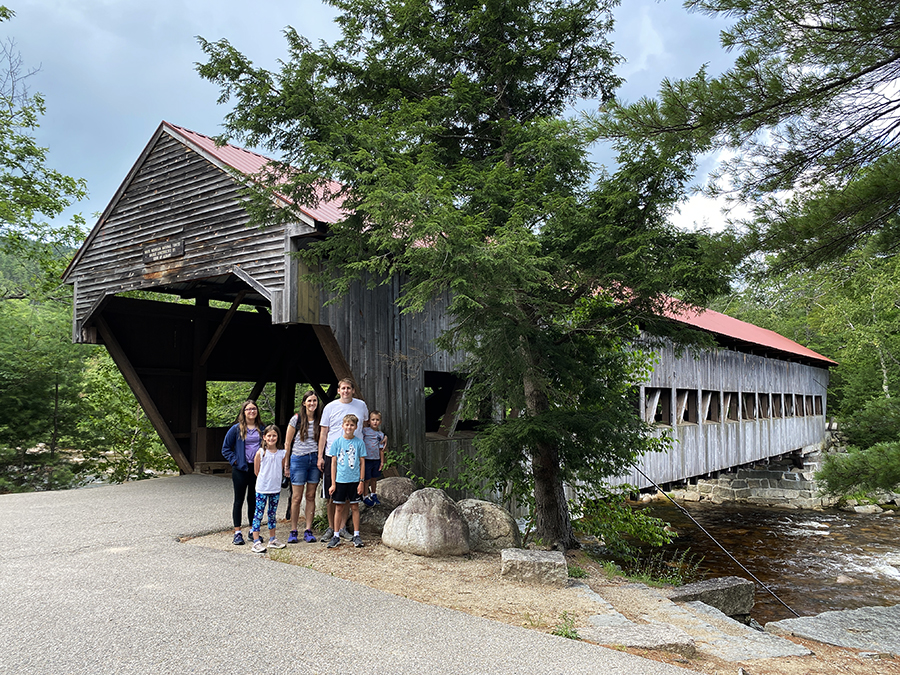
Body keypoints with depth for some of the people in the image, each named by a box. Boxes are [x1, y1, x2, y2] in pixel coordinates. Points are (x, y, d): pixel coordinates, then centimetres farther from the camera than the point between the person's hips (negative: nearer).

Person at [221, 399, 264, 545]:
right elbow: (226, 448, 4)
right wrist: (234, 460, -6)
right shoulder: (236, 429, -1)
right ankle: (237, 533, 8)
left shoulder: (262, 429, 6)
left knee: (254, 500, 9)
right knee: (239, 500, 3)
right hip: (241, 469, -2)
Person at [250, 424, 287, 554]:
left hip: (276, 489, 4)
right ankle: (256, 542, 0)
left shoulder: (281, 453, 0)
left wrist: (275, 482, 9)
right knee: (258, 514, -3)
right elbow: (256, 471, -1)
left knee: (272, 514, 14)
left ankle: (272, 539, 24)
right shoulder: (260, 452, -8)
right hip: (262, 489, -4)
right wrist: (265, 481, 5)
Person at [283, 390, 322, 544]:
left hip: (315, 459, 3)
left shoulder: (320, 420, 6)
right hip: (298, 459, -2)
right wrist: (286, 464, 0)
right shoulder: (296, 419, -1)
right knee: (296, 497, -1)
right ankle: (293, 531, 8)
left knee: (311, 496, 6)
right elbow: (287, 443, 2)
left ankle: (308, 530, 12)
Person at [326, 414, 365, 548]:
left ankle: (356, 535, 14)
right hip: (340, 480, 0)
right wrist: (333, 483, 0)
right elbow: (333, 463, 3)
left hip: (354, 480, 0)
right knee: (339, 508, 5)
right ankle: (336, 536, 15)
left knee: (354, 507, 5)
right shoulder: (337, 443, 1)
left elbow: (362, 463, 3)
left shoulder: (359, 443, 0)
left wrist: (361, 482, -2)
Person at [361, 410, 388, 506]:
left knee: (374, 478, 15)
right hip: (367, 459, -4)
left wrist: (382, 462, 9)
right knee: (367, 479, 2)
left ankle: (373, 494, 33)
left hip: (377, 459, 4)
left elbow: (381, 449, 9)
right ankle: (365, 497, 16)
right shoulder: (365, 430, -6)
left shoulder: (381, 434, 5)